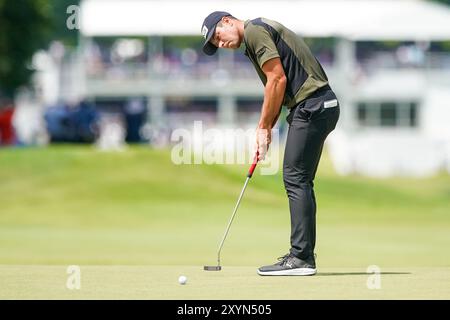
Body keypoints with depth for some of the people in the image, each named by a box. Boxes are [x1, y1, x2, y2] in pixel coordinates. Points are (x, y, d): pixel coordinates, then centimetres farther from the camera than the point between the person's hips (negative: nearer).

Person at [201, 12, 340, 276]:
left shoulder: (254, 31, -8)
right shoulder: (264, 30, 23)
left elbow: (278, 79, -15)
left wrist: (264, 127, -7)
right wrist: (267, 129, 10)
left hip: (311, 106, -10)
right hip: (325, 105, 10)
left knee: (296, 179, -10)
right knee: (300, 181, 13)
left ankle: (301, 258, -12)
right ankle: (302, 254, 16)